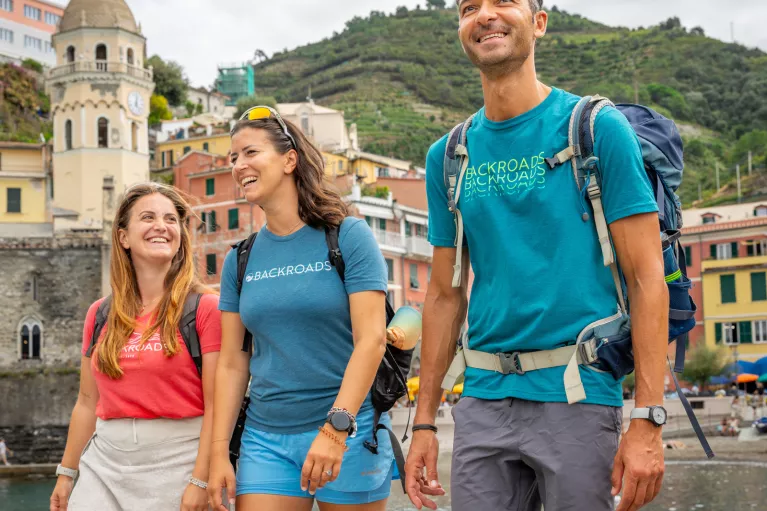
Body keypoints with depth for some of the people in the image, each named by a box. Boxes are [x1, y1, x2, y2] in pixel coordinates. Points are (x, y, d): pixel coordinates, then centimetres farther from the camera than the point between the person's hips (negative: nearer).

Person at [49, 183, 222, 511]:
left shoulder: (205, 308, -4)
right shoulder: (99, 315, 10)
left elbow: (215, 405, -9)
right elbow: (87, 403, 16)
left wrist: (200, 481, -15)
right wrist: (66, 474, 16)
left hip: (176, 464, -4)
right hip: (105, 463, 4)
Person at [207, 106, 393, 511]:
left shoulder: (348, 236, -4)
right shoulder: (240, 260, 9)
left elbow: (371, 339, -12)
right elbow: (232, 364, 9)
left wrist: (336, 429, -21)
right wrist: (219, 452, 2)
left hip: (349, 432, -3)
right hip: (265, 438, 3)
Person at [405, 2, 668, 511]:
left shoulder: (597, 129, -3)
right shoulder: (448, 156, 10)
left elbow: (646, 278, -7)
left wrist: (648, 421, -14)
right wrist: (424, 422, 11)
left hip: (577, 394, -4)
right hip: (484, 398, 4)